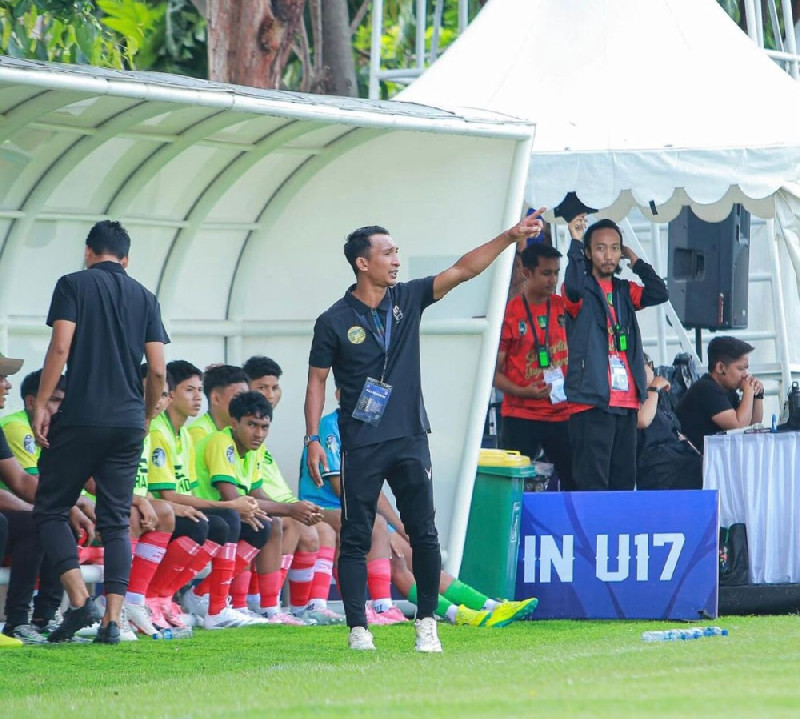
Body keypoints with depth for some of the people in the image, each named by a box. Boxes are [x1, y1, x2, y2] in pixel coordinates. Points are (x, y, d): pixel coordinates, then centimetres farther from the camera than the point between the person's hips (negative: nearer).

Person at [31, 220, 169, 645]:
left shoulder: (74, 286, 1)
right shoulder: (144, 298, 11)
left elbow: (60, 347, -11)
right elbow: (158, 369, 7)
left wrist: (41, 404, -7)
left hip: (79, 419, -4)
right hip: (128, 422, 4)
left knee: (50, 510, 6)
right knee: (117, 521, 6)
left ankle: (79, 599, -12)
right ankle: (112, 619, -3)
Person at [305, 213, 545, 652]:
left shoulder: (408, 299, 5)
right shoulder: (334, 322, -3)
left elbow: (463, 270, 1)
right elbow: (317, 380, 1)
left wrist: (510, 237, -8)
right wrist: (313, 439, -6)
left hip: (410, 439, 3)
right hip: (361, 447, -3)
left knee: (424, 535, 0)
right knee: (355, 538, 0)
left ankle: (427, 623, 7)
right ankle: (357, 628, 3)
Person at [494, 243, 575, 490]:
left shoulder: (565, 307, 8)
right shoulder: (509, 312, -4)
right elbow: (494, 371, -3)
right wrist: (521, 391, -18)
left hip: (562, 412, 4)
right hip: (520, 416, -4)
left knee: (575, 481, -1)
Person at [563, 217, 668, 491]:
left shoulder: (625, 291, 17)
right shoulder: (583, 290, 1)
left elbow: (660, 293, 3)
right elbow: (573, 287, -23)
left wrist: (635, 260, 6)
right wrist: (575, 242, -15)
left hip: (626, 400, 6)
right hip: (592, 400, -6)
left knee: (624, 479, 8)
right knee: (592, 480, -10)